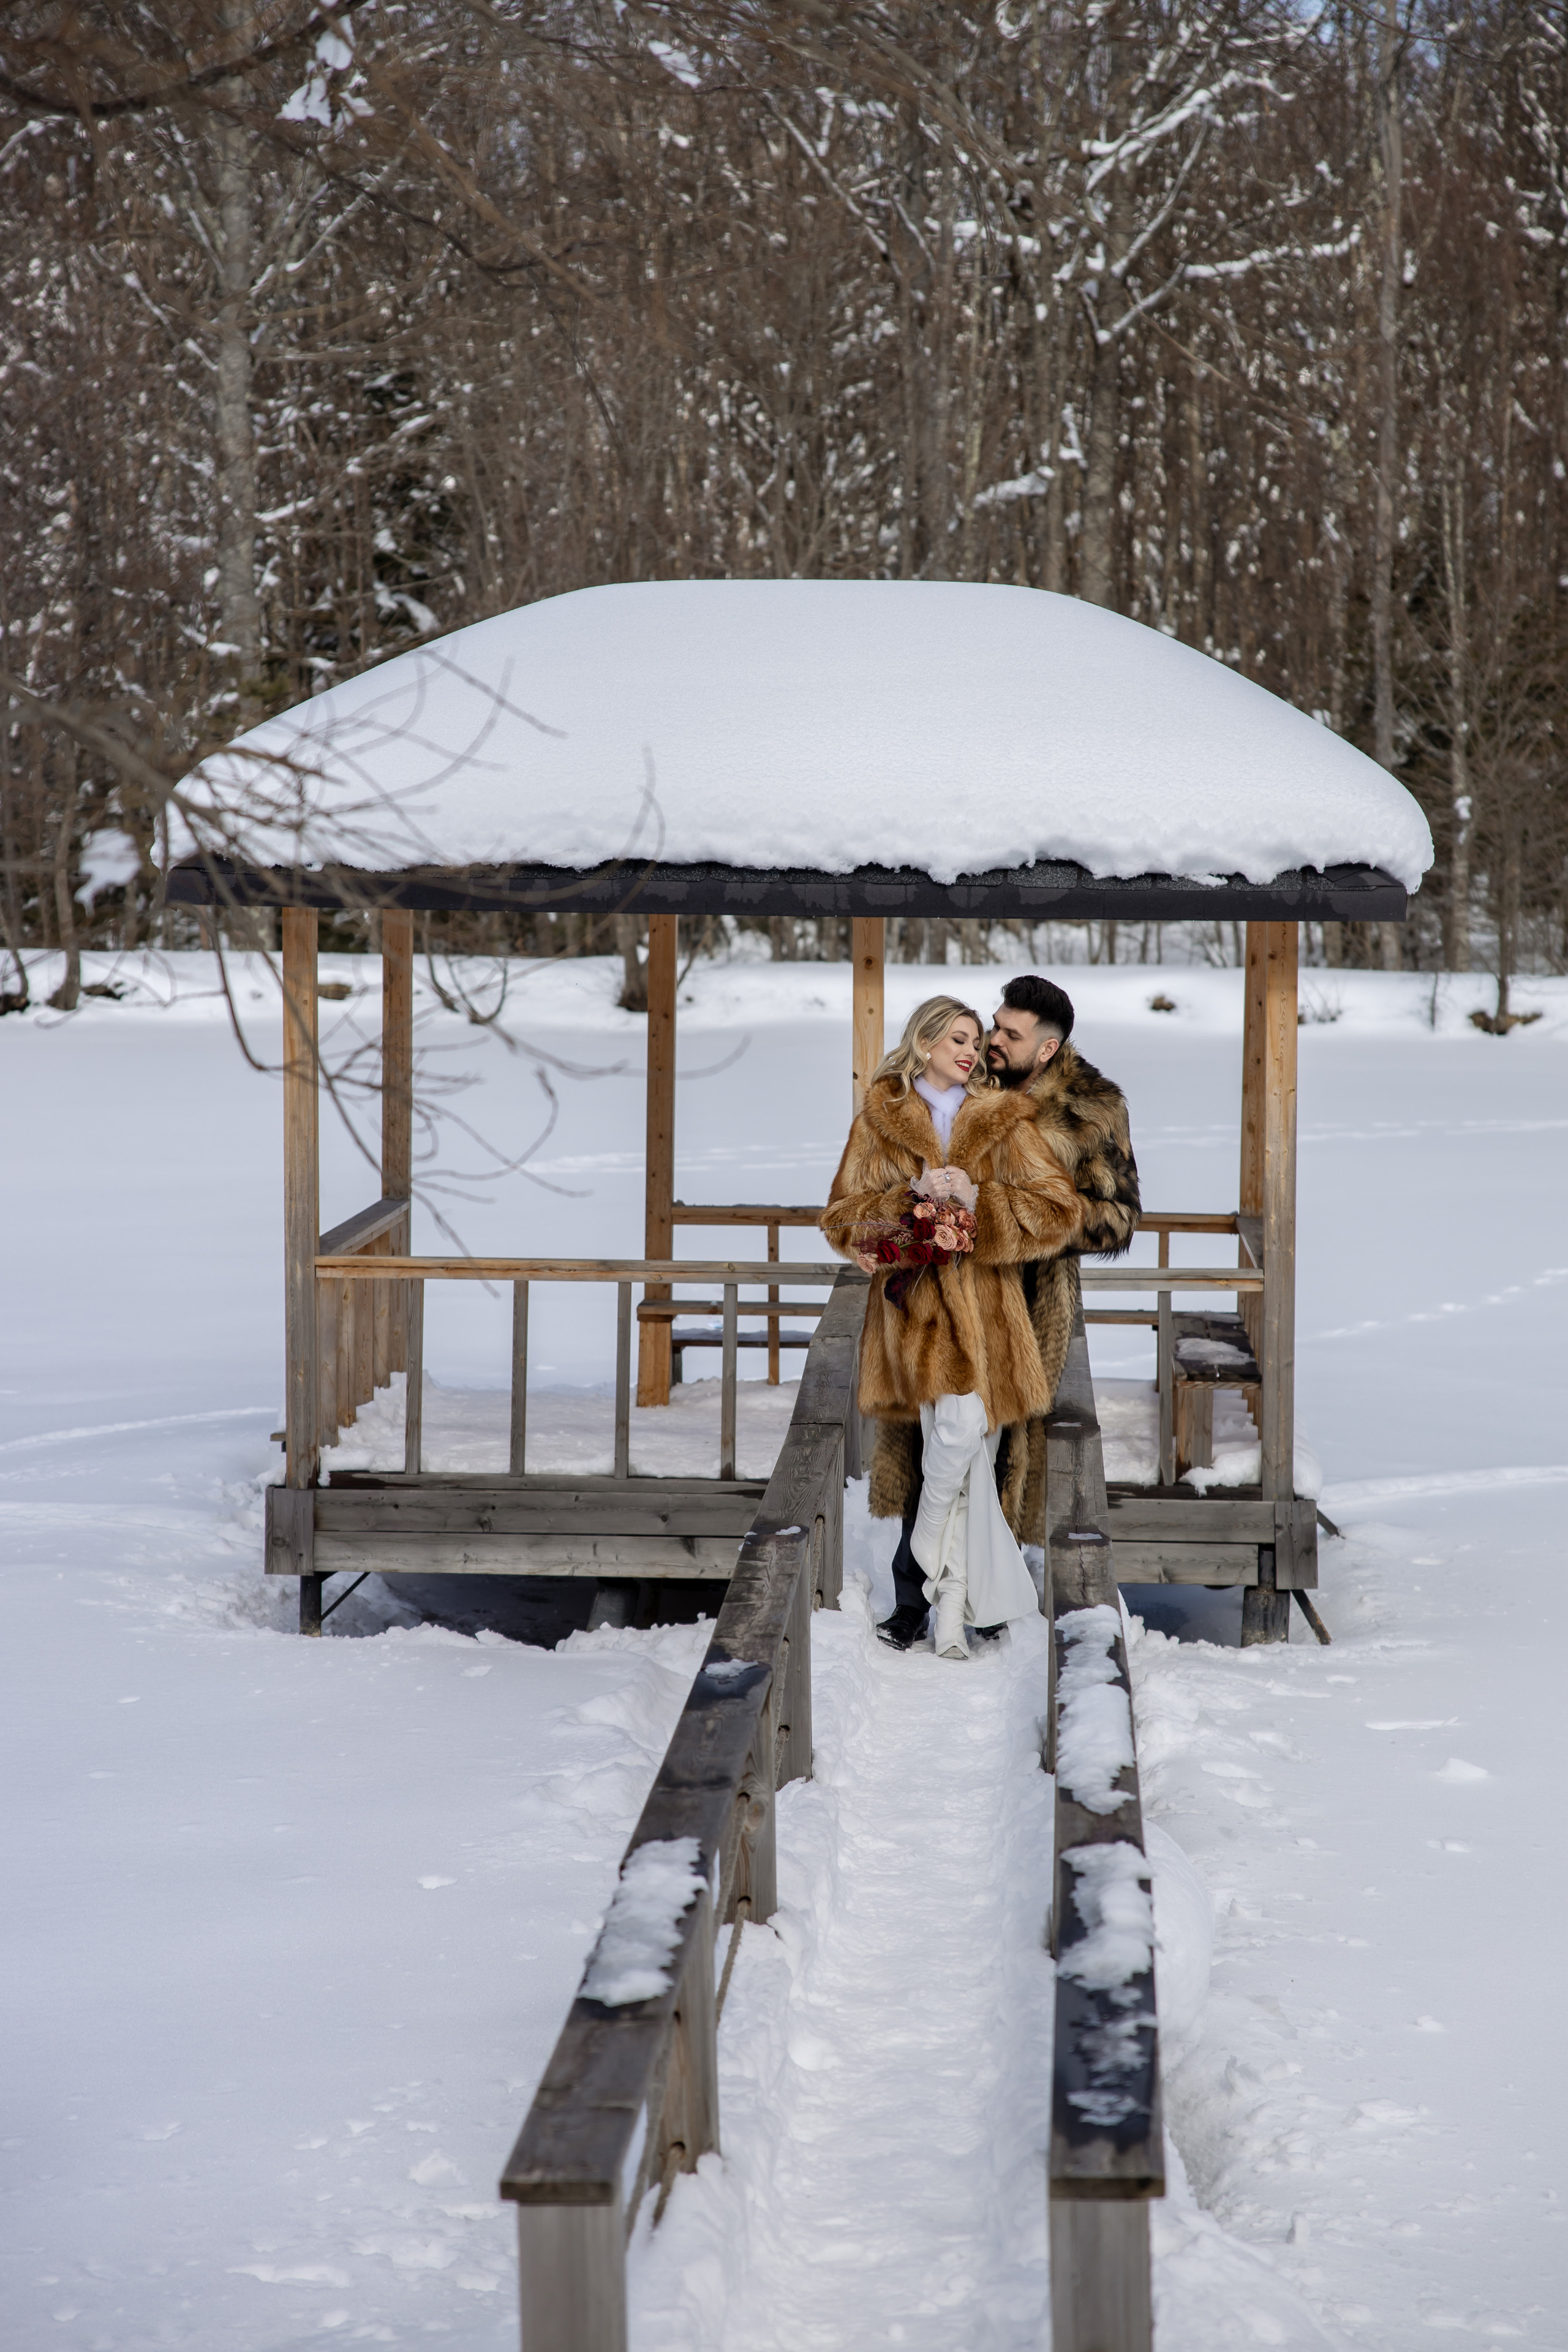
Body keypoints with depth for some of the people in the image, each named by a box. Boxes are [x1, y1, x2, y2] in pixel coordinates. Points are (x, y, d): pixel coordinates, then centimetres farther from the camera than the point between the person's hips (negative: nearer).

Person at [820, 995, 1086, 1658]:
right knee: (961, 1432, -19)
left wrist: (977, 1199, -9)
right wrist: (911, 1194, -6)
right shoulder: (878, 1121, 13)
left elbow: (1061, 1211, 5)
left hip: (983, 1303, 0)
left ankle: (951, 1607, 0)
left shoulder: (1003, 1120, 13)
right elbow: (842, 1216, 11)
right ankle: (962, 1594, -5)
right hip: (912, 1299, 0)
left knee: (962, 1430, -16)